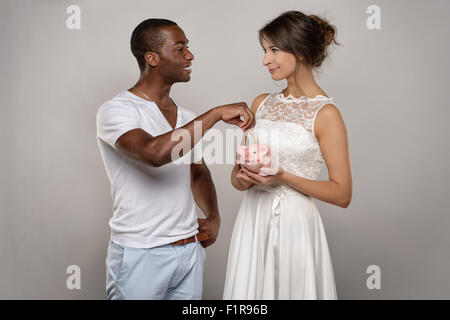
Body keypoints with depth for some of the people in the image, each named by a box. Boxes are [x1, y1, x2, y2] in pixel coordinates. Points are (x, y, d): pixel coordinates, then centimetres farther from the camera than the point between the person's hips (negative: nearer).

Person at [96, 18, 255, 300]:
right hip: (140, 255, -6)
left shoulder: (187, 117, 10)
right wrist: (216, 113, -26)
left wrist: (213, 216, 5)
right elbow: (153, 153, -32)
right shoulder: (116, 110, -12)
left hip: (191, 249, 6)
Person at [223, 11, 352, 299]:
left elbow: (342, 194, -10)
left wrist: (282, 177, -18)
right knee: (248, 290, 13)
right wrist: (243, 178, -10)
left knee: (294, 290, 8)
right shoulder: (262, 104, 8)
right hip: (252, 221, 5)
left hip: (295, 224, -4)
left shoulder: (325, 114, -9)